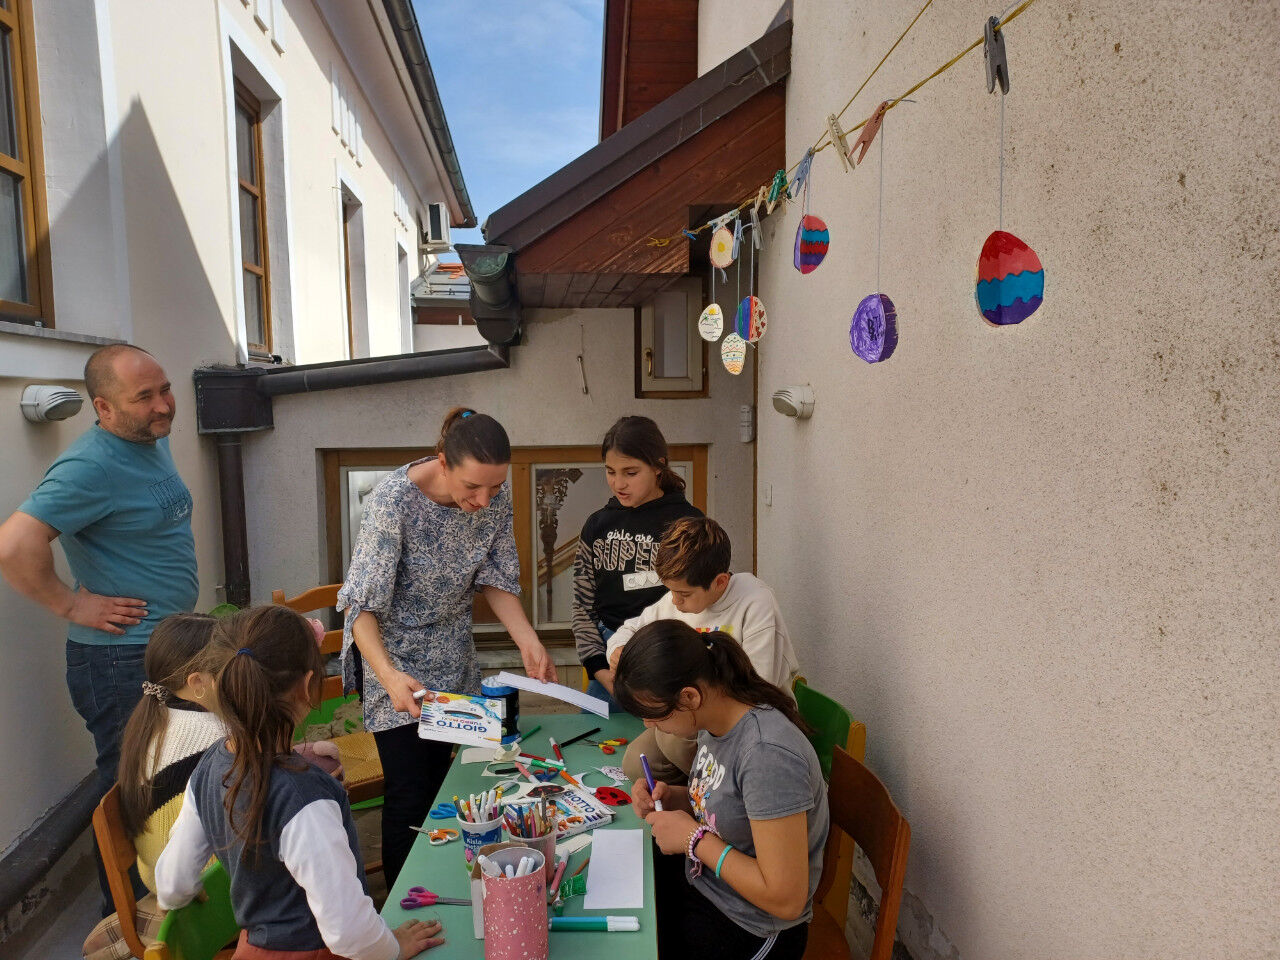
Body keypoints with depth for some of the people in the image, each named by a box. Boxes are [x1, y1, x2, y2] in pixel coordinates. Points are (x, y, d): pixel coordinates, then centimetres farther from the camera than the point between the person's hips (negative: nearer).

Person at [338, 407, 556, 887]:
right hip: (392, 652, -5)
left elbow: (495, 577, -2)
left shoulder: (497, 495, -13)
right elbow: (363, 606, -25)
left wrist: (528, 640, -16)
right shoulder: (393, 501, -29)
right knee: (411, 792, -5)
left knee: (441, 778, 14)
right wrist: (390, 676, -39)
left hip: (452, 656, 5)